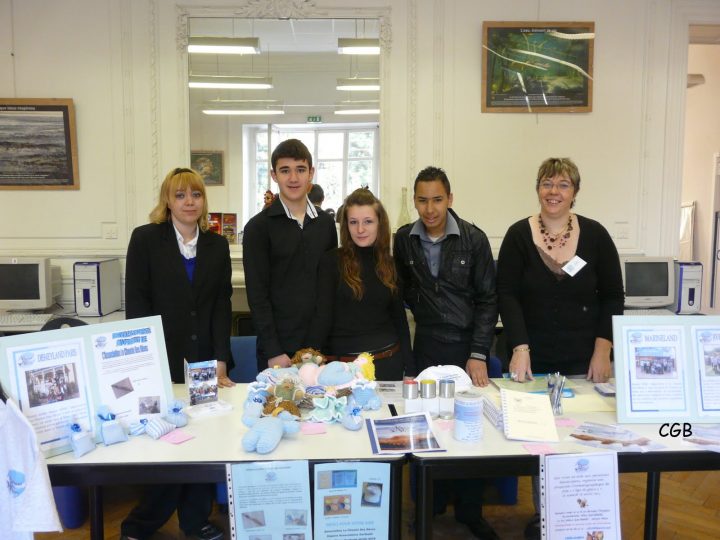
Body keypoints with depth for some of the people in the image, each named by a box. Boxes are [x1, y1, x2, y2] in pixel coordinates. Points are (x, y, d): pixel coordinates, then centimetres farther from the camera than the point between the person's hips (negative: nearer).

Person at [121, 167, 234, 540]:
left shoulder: (217, 245, 7)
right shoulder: (145, 239, -1)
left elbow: (222, 306, 3)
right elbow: (137, 304, -5)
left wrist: (221, 362, -6)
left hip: (206, 362, 3)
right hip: (161, 362, -3)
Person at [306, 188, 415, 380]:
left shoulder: (390, 265, 5)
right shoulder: (331, 261, -6)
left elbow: (400, 319, 10)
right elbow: (322, 316, -10)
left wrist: (410, 370, 8)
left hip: (388, 362, 3)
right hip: (342, 364, -3)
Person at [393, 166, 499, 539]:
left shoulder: (473, 239, -9)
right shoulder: (404, 239, -2)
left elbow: (487, 300, -7)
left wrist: (478, 355, -12)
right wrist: (423, 311, 3)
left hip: (469, 344, -2)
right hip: (427, 344, 2)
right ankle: (431, 505, 29)